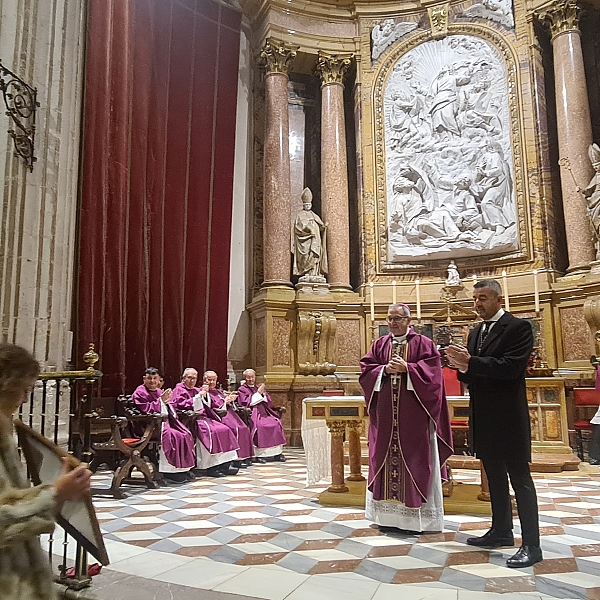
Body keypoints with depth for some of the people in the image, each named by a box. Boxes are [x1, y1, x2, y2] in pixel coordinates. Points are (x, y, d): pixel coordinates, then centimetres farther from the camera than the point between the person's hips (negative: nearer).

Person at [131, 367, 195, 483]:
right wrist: (161, 400, -15)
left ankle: (185, 468, -9)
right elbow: (146, 410, -17)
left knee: (186, 434, -12)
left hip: (166, 420, 8)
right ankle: (170, 471, -25)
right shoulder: (140, 393, -3)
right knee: (173, 436, -31)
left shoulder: (159, 392, 23)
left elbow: (169, 408, 24)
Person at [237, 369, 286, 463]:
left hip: (264, 412, 5)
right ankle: (260, 454, -29)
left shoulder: (259, 387, 26)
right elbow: (246, 403, -6)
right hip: (251, 413, -5)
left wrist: (263, 393, 0)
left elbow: (269, 402, 18)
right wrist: (258, 393, -6)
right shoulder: (242, 390, 11)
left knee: (276, 423, -22)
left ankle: (277, 452, -19)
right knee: (259, 425, -35)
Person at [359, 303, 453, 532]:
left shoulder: (423, 343, 2)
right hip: (385, 413, 4)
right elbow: (366, 368, 6)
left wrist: (407, 368, -17)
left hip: (413, 413, -3)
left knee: (414, 457, 1)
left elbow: (432, 368, -8)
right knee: (385, 455, 6)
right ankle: (388, 512, 17)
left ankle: (415, 512, 11)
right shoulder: (379, 345, 12)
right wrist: (385, 369, -11)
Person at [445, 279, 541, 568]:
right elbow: (474, 375, 12)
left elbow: (512, 367, -23)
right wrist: (462, 366, -11)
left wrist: (470, 363, -26)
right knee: (495, 476, 16)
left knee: (519, 478, -1)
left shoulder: (518, 327, -9)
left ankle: (531, 544, 7)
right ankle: (501, 531, 29)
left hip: (508, 417, -8)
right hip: (484, 418, 8)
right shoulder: (475, 332, 14)